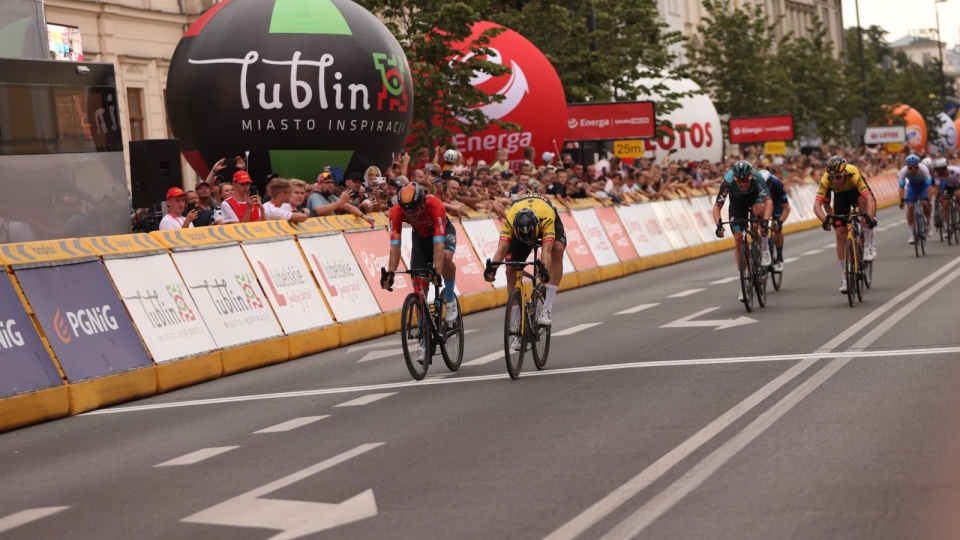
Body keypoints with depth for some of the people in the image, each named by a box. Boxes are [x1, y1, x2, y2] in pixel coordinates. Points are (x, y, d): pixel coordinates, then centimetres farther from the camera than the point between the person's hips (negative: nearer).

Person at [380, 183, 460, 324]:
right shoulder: (396, 212, -32)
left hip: (443, 233, -3)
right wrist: (390, 272, -47)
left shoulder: (435, 206, -40)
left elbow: (438, 245, -45)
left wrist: (437, 272, -55)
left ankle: (450, 299, -10)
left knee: (446, 257, -35)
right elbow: (395, 246, -34)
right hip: (420, 236, 3)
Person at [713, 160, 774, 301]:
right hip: (737, 203, 1)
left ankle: (764, 246, -13)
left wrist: (765, 221, -60)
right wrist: (718, 225, -51)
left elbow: (768, 201, -45)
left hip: (754, 198, -1)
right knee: (738, 240, -9)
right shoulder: (728, 181, -36)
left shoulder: (757, 178, -37)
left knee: (759, 209, -37)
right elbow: (717, 206, -35)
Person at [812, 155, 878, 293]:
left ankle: (868, 245, -21)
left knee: (864, 201, -37)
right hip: (840, 195, 2)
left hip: (856, 190, -2)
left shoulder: (853, 174, -41)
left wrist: (870, 217, -64)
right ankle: (844, 278, 2)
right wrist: (825, 219, -59)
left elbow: (869, 198, -48)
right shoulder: (825, 180, -35)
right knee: (840, 233, -7)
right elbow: (817, 205, -41)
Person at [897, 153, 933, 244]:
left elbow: (929, 185, -39)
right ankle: (912, 234, -5)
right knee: (910, 206, -14)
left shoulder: (923, 169, -36)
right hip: (912, 185, 1)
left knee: (925, 203, -24)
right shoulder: (903, 171, -32)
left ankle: (928, 223, 6)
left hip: (923, 185, -1)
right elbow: (901, 187, -36)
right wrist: (902, 200, -48)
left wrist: (929, 199, -48)